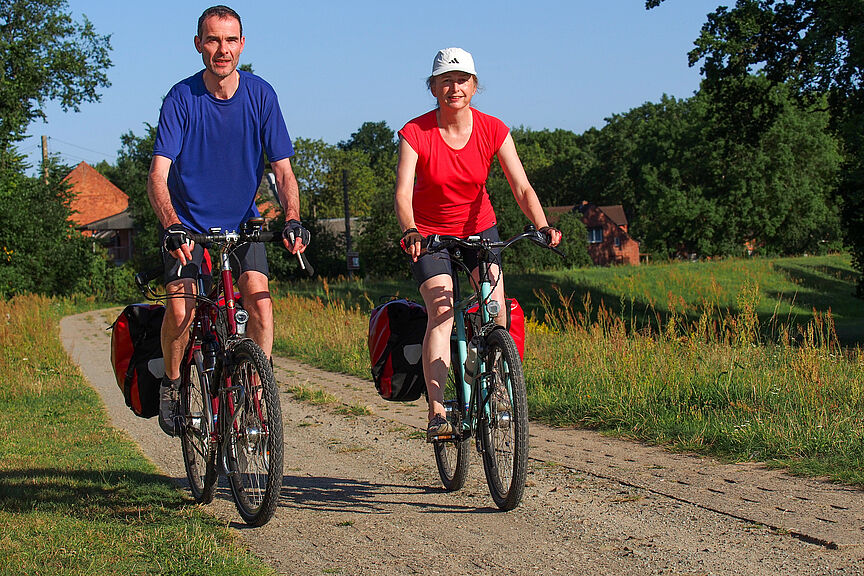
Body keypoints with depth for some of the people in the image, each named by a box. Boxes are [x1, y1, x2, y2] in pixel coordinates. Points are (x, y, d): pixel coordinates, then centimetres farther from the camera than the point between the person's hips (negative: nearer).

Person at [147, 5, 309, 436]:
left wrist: (292, 220, -26)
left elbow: (282, 169, -8)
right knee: (180, 310, -19)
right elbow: (158, 174, -21)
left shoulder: (260, 95, -9)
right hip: (188, 224, -2)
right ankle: (172, 384, 9)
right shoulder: (181, 98, -15)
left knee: (260, 301, -20)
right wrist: (172, 225, -39)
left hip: (242, 222, 2)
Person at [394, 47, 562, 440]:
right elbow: (402, 193, -28)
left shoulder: (493, 130, -12)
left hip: (478, 227, 3)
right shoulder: (415, 133, -18)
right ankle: (437, 413, -26)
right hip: (429, 233, -2)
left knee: (496, 313, -15)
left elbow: (521, 187, -17)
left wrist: (542, 226, -35)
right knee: (441, 312, -21)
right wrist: (411, 232, -47)